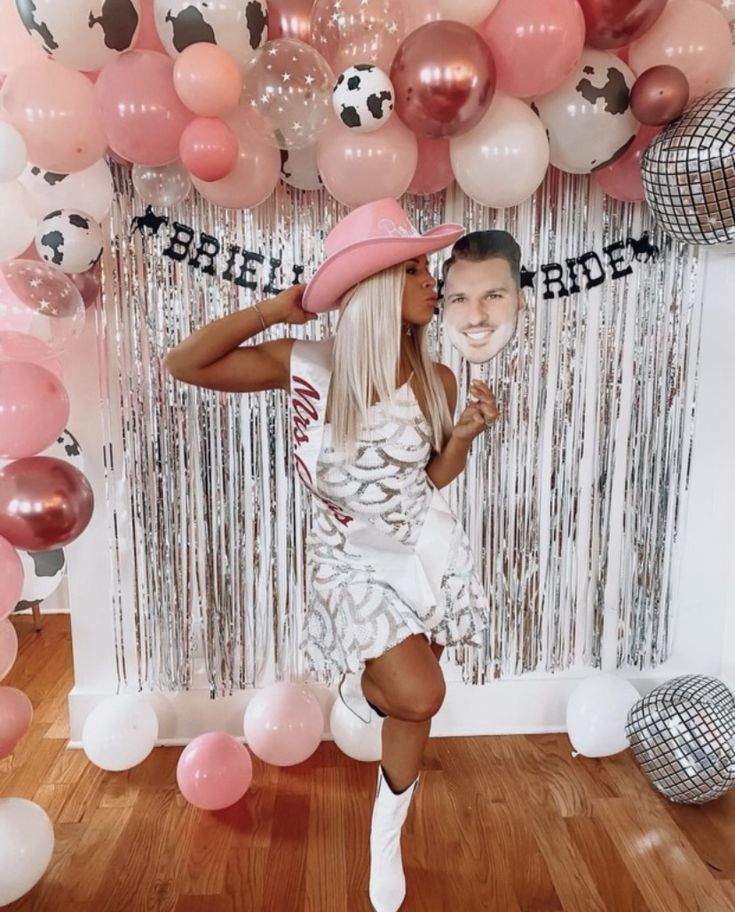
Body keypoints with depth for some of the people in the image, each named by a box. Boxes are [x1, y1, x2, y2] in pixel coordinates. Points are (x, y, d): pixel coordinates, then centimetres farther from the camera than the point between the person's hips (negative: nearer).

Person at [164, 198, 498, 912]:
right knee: (420, 696, -17)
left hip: (426, 551, 4)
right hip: (351, 561, -3)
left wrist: (465, 434, -13)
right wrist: (274, 311, -19)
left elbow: (433, 478, 6)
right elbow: (183, 365, -14)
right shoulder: (308, 365, -14)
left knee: (413, 707, 14)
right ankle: (359, 682, 21)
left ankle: (385, 839, 43)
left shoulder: (437, 381, -6)